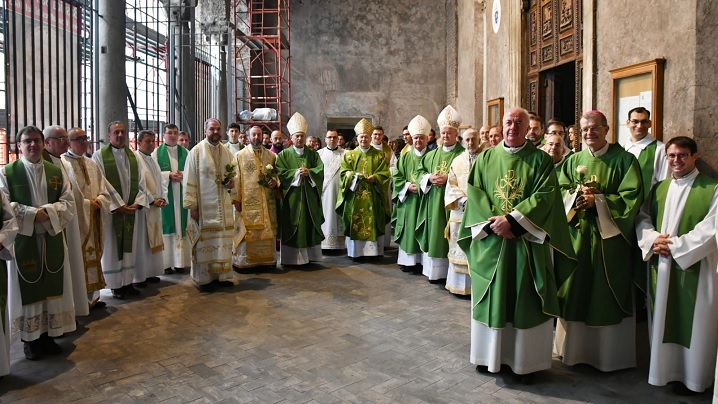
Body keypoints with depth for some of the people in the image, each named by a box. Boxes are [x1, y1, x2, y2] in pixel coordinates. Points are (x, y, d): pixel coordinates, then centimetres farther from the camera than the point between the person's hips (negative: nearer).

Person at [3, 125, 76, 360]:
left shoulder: (56, 172, 9)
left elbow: (68, 202, 3)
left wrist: (48, 211, -15)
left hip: (52, 239, 3)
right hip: (23, 240, -3)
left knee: (52, 287, 7)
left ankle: (48, 335, 20)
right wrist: (32, 213, -18)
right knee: (27, 289, 2)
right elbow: (4, 206, -9)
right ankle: (30, 340, 14)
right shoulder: (7, 172, -1)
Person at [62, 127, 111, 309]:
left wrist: (99, 202, -6)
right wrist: (88, 204, -12)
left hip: (94, 219, 7)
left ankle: (92, 296, 21)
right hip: (76, 219, -7)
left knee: (92, 256, 12)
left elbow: (104, 190, 13)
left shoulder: (92, 164, 14)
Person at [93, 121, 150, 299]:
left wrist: (137, 203, -7)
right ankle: (116, 285, 12)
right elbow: (101, 185, -11)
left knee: (129, 246, 10)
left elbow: (140, 183, 7)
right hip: (111, 210, -4)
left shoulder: (133, 156, 9)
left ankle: (128, 282, 19)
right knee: (112, 248, 4)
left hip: (131, 209, 5)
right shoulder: (99, 155, -5)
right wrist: (119, 206, -15)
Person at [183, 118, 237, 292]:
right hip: (204, 205, -5)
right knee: (204, 241, 0)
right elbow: (189, 180, -8)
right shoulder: (196, 152, -6)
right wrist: (192, 206, -13)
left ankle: (222, 274, 20)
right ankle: (203, 278, 10)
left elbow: (232, 174, 20)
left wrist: (232, 182, -4)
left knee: (223, 240, 9)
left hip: (223, 205, 5)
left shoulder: (226, 152, 10)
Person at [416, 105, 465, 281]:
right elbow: (421, 170, 15)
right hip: (433, 201, 5)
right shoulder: (433, 154, 16)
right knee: (434, 235, 5)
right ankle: (434, 270, 12)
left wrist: (448, 177, -18)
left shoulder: (462, 154, -1)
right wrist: (429, 177, -5)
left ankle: (450, 271, 3)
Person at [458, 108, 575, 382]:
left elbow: (545, 195, -9)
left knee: (525, 301, 4)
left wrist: (512, 220, -19)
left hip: (527, 242, -2)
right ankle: (489, 354, 22)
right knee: (491, 298, 8)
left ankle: (526, 359, 16)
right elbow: (474, 193, 1)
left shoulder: (540, 160, 2)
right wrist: (492, 222, -14)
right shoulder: (485, 159, 9)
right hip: (491, 239, 2)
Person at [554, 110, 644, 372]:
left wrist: (598, 201, -17)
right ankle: (574, 347, 21)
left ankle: (609, 352, 18)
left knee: (608, 294, 3)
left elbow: (632, 196, -9)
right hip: (577, 234, 3)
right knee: (575, 290, 7)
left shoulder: (623, 160, -2)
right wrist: (577, 196, -13)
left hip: (610, 235, -3)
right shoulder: (573, 160, 10)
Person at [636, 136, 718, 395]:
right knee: (662, 318, 11)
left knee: (692, 321, 3)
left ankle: (690, 376, 17)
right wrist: (653, 239, -10)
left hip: (694, 265, -5)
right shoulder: (659, 189, 12)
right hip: (660, 265, 5)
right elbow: (642, 218, 10)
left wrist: (675, 246, -17)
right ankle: (664, 368, 25)